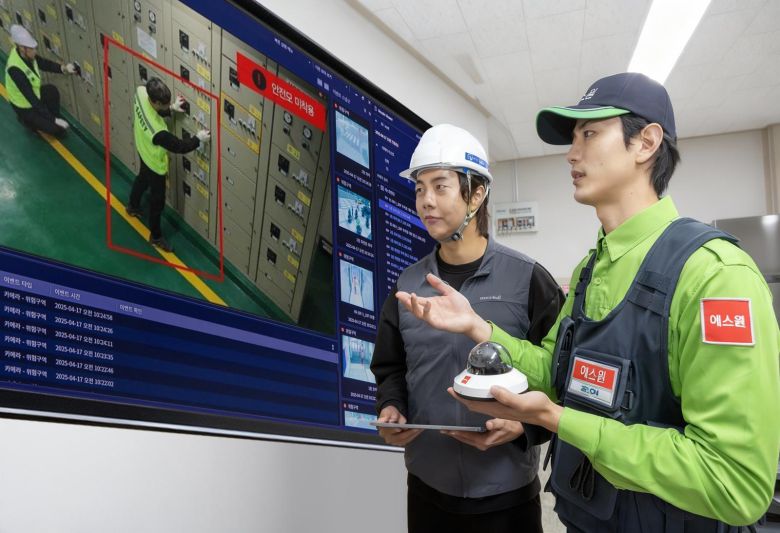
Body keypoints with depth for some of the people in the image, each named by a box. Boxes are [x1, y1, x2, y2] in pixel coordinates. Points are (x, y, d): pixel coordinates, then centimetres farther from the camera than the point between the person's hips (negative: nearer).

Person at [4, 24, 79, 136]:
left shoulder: (26, 54, -15)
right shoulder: (15, 69, -38)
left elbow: (43, 63, 4)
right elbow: (31, 99, -35)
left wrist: (63, 68, -16)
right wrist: (53, 119, -32)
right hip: (25, 107, -8)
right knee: (58, 129, -12)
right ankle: (27, 119, 11)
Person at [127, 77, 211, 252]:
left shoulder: (141, 92, -27)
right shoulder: (157, 132, -48)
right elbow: (178, 146, -30)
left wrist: (171, 108, -14)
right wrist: (198, 139, -18)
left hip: (143, 151, 8)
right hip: (155, 164, -8)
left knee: (142, 179, 38)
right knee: (157, 201, 17)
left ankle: (133, 206, 67)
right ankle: (156, 237, 40)